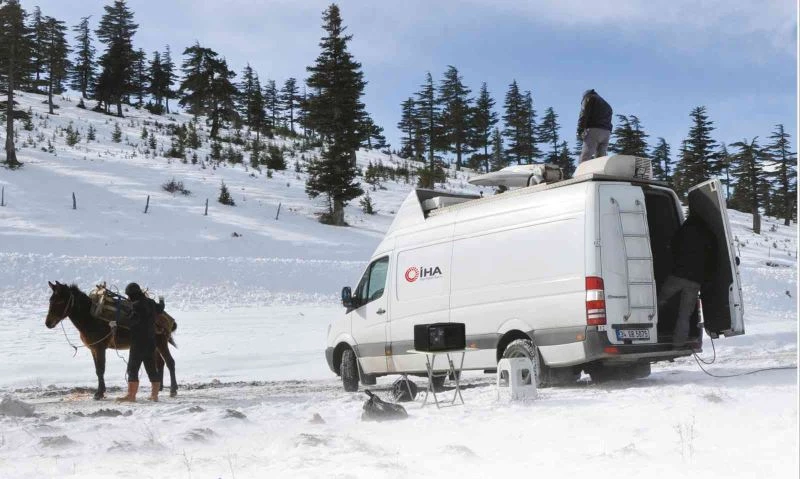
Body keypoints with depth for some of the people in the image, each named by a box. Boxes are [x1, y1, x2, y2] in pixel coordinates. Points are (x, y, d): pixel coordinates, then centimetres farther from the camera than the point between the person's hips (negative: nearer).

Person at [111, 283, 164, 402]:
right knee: (151, 368, 13)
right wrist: (161, 301, 53)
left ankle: (131, 395, -9)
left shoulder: (137, 305, -14)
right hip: (151, 342, 8)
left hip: (138, 343, -8)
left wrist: (117, 323, -25)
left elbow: (132, 320, -28)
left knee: (132, 368, -6)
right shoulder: (151, 303, 11)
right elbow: (160, 309, 32)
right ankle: (154, 394, 18)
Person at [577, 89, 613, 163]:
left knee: (585, 158, -16)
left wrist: (580, 130, -13)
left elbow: (583, 115, -5)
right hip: (607, 132, 7)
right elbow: (609, 121, 22)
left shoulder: (589, 97, 12)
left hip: (594, 130, -7)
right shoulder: (606, 104, 34)